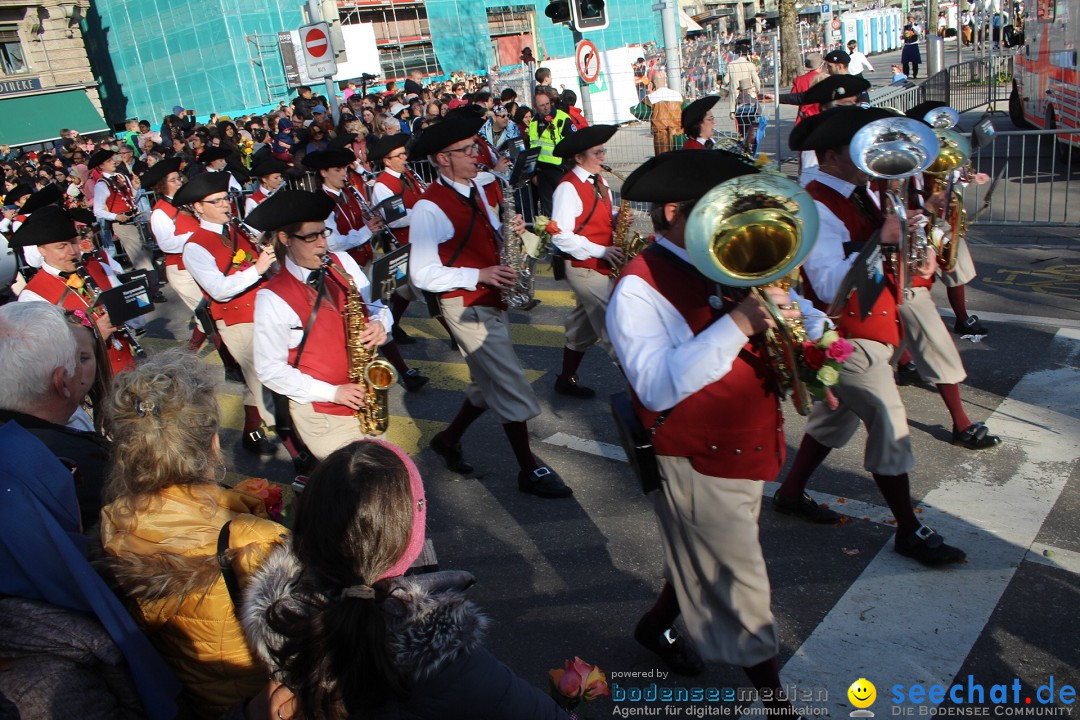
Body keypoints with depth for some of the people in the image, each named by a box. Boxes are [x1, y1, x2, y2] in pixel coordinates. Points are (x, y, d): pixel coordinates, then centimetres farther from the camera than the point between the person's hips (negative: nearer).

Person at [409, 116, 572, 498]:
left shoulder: (474, 189, 8)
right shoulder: (429, 207, -18)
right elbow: (422, 274, -20)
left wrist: (507, 231, -5)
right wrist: (479, 276, -24)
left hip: (490, 301, 9)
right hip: (466, 308, -9)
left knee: (489, 384, 20)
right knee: (513, 389, -3)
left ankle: (449, 439, 40)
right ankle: (529, 470, 12)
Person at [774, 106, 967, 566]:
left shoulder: (854, 196, 9)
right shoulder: (815, 207, -21)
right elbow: (830, 286, -29)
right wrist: (881, 240, -32)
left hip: (875, 328, 10)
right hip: (848, 335, -10)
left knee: (838, 415, 20)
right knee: (891, 426, -3)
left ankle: (791, 493, 36)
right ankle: (909, 532, 13)